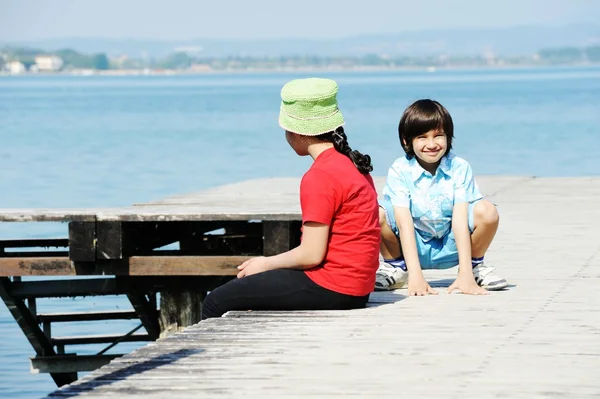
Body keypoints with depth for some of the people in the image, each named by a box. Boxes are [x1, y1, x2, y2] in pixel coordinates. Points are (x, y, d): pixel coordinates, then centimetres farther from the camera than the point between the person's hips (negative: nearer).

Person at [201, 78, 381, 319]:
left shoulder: (319, 177, -17)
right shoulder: (351, 164, 12)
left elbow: (311, 254, -19)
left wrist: (266, 264, -2)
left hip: (330, 289, -10)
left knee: (216, 303, -5)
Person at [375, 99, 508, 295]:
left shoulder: (459, 168, -12)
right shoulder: (399, 171, -15)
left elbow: (460, 219, -21)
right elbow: (404, 222, -24)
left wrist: (465, 274, -30)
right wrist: (415, 276, -34)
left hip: (449, 247, 1)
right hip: (412, 246, -1)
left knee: (487, 211, -26)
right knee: (376, 214, -29)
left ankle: (475, 266, 3)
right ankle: (395, 267, 0)